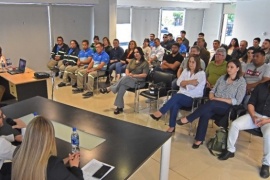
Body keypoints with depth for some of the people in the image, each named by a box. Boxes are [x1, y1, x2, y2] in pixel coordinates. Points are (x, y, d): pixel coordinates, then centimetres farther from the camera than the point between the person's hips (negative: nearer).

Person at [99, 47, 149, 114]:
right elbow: (127, 69, 9)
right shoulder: (132, 60, 17)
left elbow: (144, 75, -12)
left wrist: (134, 75, -21)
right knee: (122, 86, -30)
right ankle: (120, 107, -29)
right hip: (129, 80, 5)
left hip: (139, 81, -5)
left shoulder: (145, 63, -2)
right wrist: (127, 74, -15)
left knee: (125, 78, -34)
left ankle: (109, 89, -21)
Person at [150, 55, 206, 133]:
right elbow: (179, 82, 1)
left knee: (176, 96, -31)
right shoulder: (186, 70, 12)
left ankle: (160, 113, -26)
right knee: (174, 104, -29)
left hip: (194, 99, -4)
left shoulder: (201, 73, -5)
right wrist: (190, 82, -8)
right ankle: (172, 127, -23)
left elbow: (193, 86, -18)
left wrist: (185, 83, -4)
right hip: (182, 96, 4)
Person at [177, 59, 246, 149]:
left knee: (211, 104, -36)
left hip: (228, 107, -4)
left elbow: (237, 101, -9)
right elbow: (213, 90, 15)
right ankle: (199, 139, -23)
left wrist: (219, 99, -15)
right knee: (206, 113, -31)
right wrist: (212, 97, -9)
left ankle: (187, 119, -26)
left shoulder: (242, 82, -1)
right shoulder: (223, 77, 14)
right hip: (214, 105, 4)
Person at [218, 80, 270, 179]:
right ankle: (230, 150, -1)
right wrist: (253, 116, -9)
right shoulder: (260, 87, 6)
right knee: (235, 124, -19)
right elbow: (251, 103, 7)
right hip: (256, 115, 4)